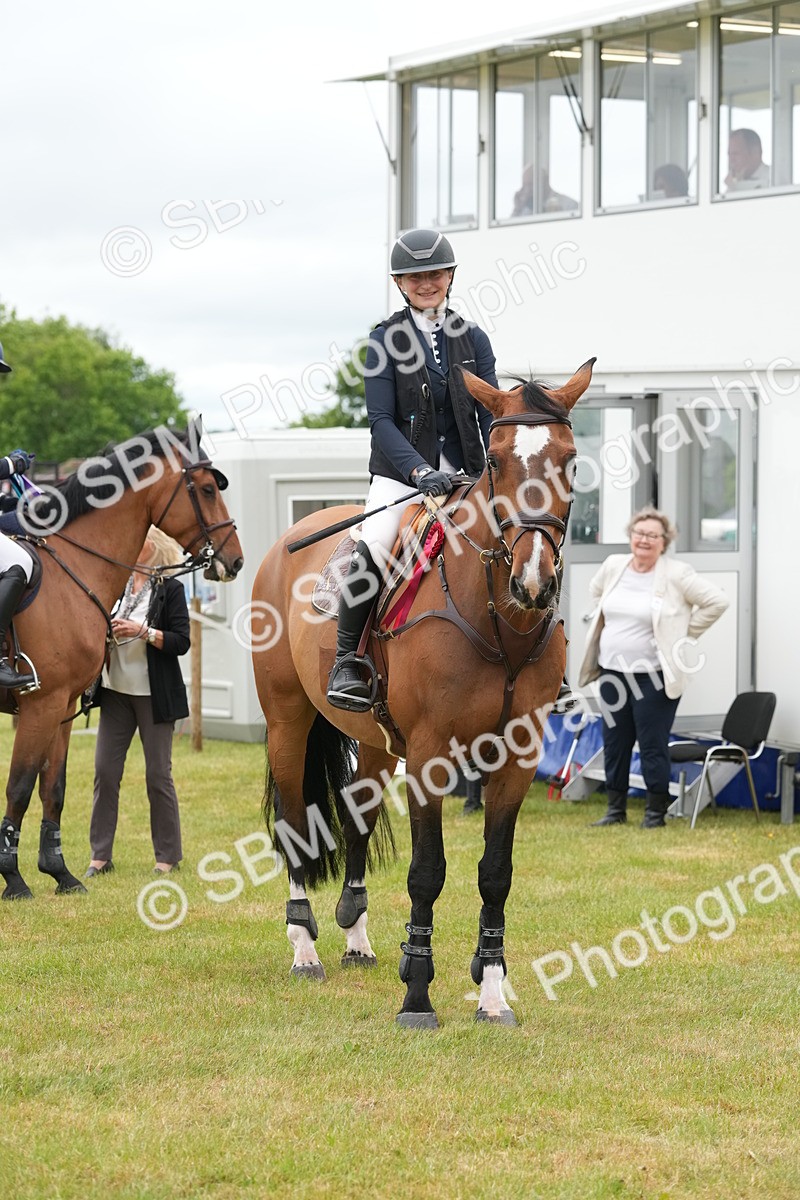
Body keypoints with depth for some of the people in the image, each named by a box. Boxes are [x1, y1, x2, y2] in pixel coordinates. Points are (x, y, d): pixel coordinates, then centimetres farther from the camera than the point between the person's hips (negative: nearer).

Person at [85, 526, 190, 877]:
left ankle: (168, 857, 10)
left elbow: (181, 641, -12)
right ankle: (100, 855, 7)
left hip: (154, 696, -5)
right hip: (116, 690, 5)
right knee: (105, 770, 2)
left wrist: (143, 632, -22)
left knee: (158, 774, 1)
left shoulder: (171, 589, -6)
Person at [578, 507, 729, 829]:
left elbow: (717, 602, -10)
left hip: (653, 676, -5)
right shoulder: (613, 566, 6)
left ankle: (656, 811, 8)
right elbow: (596, 591, 28)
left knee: (653, 747, -3)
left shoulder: (676, 574, -10)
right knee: (614, 744, 10)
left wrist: (683, 633, -6)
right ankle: (616, 809, 20)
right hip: (612, 671, 5)